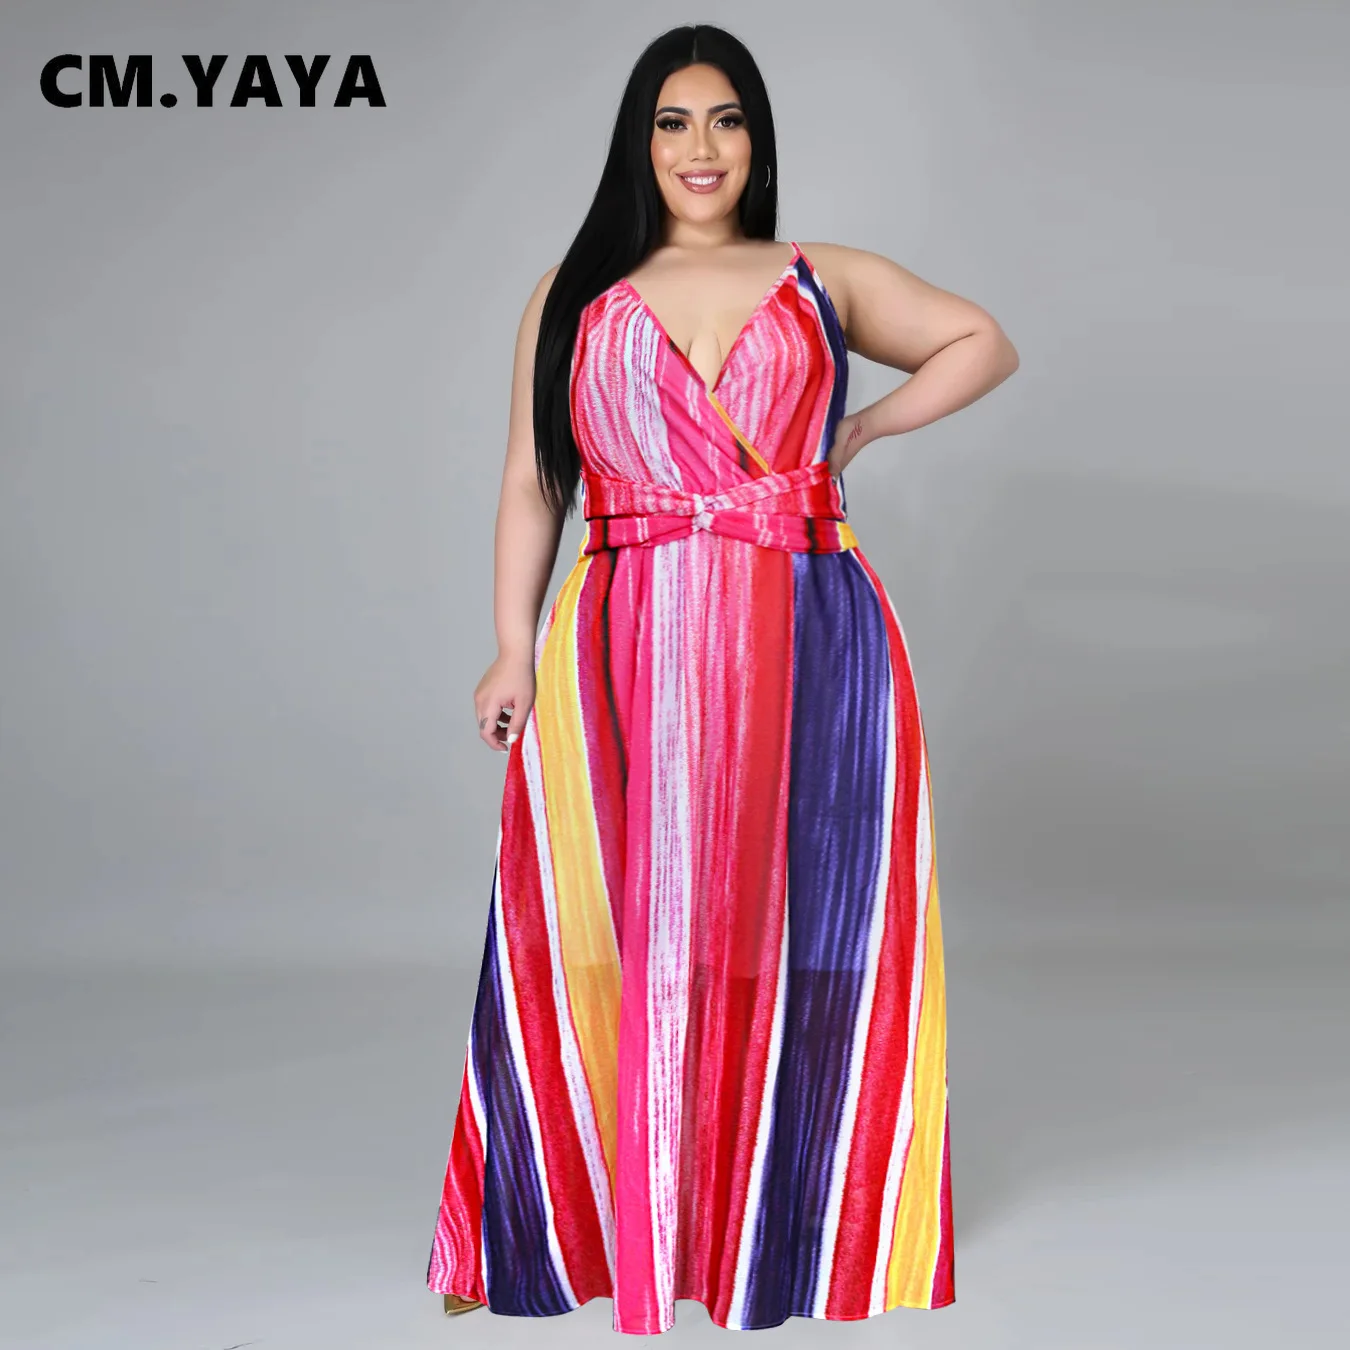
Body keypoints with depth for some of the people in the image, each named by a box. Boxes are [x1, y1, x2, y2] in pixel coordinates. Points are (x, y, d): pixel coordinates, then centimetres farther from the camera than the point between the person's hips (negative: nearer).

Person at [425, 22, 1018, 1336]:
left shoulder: (826, 279, 14)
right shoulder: (572, 296, 13)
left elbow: (984, 342, 19)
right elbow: (531, 482, 8)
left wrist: (857, 433, 7)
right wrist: (514, 644, -2)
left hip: (804, 648, 0)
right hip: (626, 655, 0)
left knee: (789, 925, 5)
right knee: (625, 931, 0)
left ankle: (786, 1224, 20)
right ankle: (617, 1225, 14)